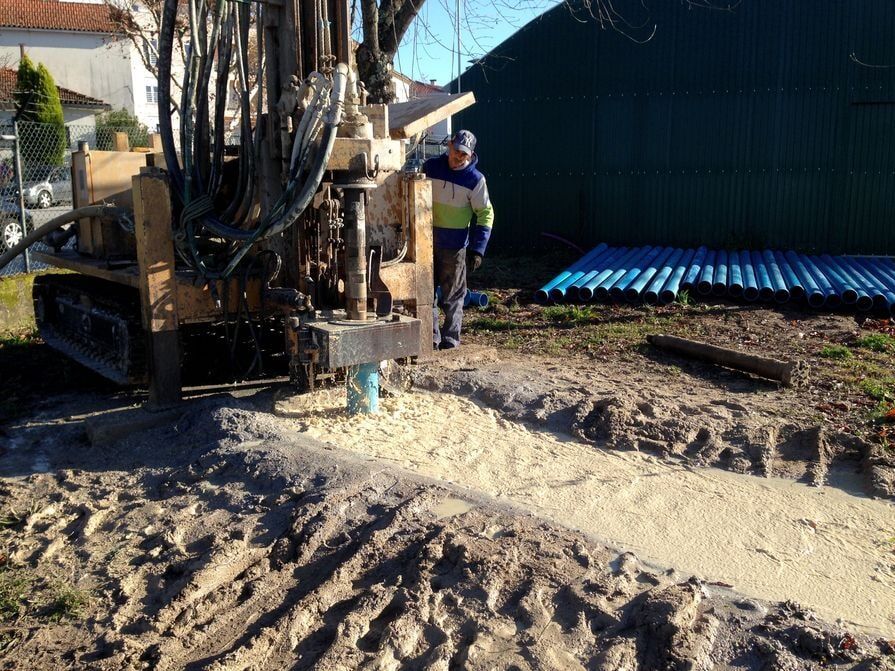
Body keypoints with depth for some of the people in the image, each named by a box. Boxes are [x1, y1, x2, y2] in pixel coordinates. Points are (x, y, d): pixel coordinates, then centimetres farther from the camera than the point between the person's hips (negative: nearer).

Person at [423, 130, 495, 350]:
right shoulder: (430, 167, 0)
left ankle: (451, 337, 15)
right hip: (426, 241, 3)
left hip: (455, 246, -3)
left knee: (453, 295, 5)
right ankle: (431, 336, 15)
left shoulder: (475, 179, -7)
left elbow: (485, 214, -3)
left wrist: (477, 250, -10)